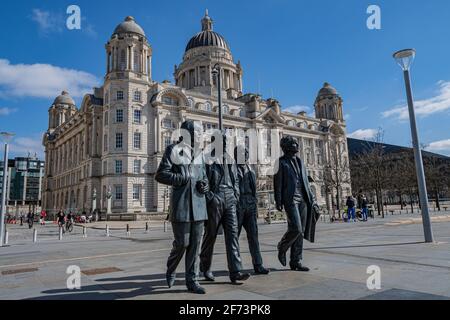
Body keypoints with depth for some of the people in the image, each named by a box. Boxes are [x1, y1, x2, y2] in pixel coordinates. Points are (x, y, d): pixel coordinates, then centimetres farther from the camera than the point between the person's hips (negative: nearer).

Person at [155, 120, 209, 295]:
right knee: (182, 242, -1)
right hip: (181, 203, -5)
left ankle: (192, 280, 17)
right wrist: (182, 179, -15)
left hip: (198, 204, 5)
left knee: (195, 244, 6)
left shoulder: (198, 153, 16)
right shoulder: (173, 150, -1)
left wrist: (204, 185, 1)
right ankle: (170, 270, 29)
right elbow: (160, 175, -6)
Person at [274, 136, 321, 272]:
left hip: (303, 200, 6)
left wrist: (312, 198, 15)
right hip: (290, 199, -6)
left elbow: (306, 182, 21)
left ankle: (296, 262, 13)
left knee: (300, 232, 5)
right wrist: (278, 201, -11)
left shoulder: (300, 161, 20)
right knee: (296, 229, -15)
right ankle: (282, 248, 12)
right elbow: (278, 183, -4)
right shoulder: (281, 162, 1)